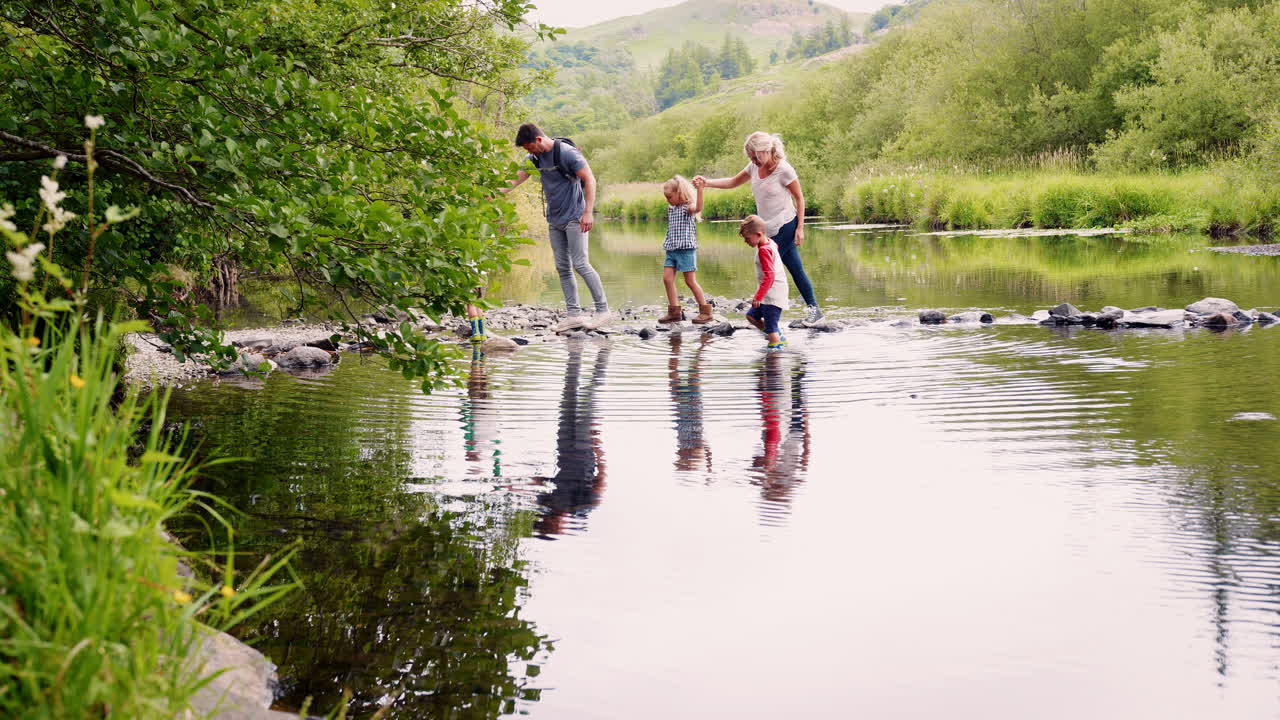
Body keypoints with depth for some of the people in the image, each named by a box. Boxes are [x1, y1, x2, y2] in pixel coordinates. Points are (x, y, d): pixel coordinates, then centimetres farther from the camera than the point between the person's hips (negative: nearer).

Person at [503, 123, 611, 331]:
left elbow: (589, 180, -16)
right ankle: (574, 314, 7)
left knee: (580, 264, -12)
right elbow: (516, 179, 11)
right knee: (562, 267, 4)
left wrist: (588, 212, -22)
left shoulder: (567, 153, -14)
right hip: (554, 220, 8)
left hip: (574, 218, -8)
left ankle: (603, 310, -6)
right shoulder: (536, 158, 8)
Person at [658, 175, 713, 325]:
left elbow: (698, 208, -34)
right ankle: (674, 311, 7)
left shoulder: (688, 207, -11)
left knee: (690, 281, -4)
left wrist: (700, 189, -45)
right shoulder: (671, 208, 15)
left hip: (686, 248, -8)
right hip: (671, 249, 8)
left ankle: (705, 311, 5)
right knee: (667, 278, 0)